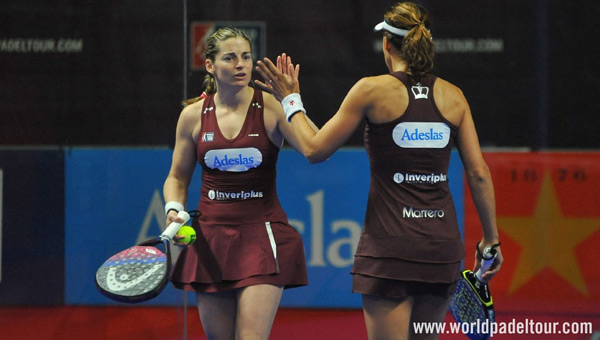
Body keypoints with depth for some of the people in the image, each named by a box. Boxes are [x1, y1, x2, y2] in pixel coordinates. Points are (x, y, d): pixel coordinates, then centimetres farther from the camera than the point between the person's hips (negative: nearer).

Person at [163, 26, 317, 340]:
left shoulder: (270, 108, -5)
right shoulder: (193, 115, 4)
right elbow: (177, 177, 16)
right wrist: (174, 211, -2)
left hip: (262, 236, -3)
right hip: (210, 238, 3)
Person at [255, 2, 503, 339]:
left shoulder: (373, 90, -5)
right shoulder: (453, 96, 6)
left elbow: (315, 149, 2)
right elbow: (479, 173, 5)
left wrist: (291, 101, 17)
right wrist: (491, 239, 13)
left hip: (390, 245, -4)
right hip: (443, 242, 5)